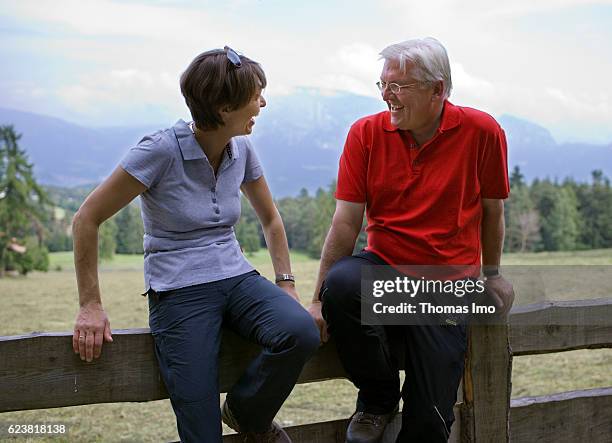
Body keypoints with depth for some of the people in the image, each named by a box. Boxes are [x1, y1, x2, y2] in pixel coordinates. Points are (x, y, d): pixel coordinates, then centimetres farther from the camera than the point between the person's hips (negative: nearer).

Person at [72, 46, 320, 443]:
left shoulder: (242, 150, 4)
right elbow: (87, 220, -9)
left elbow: (270, 219, 20)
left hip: (236, 277, 5)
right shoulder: (162, 150, -13)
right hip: (179, 291, -5)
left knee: (302, 332, -26)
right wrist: (91, 306, -10)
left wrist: (286, 283, 11)